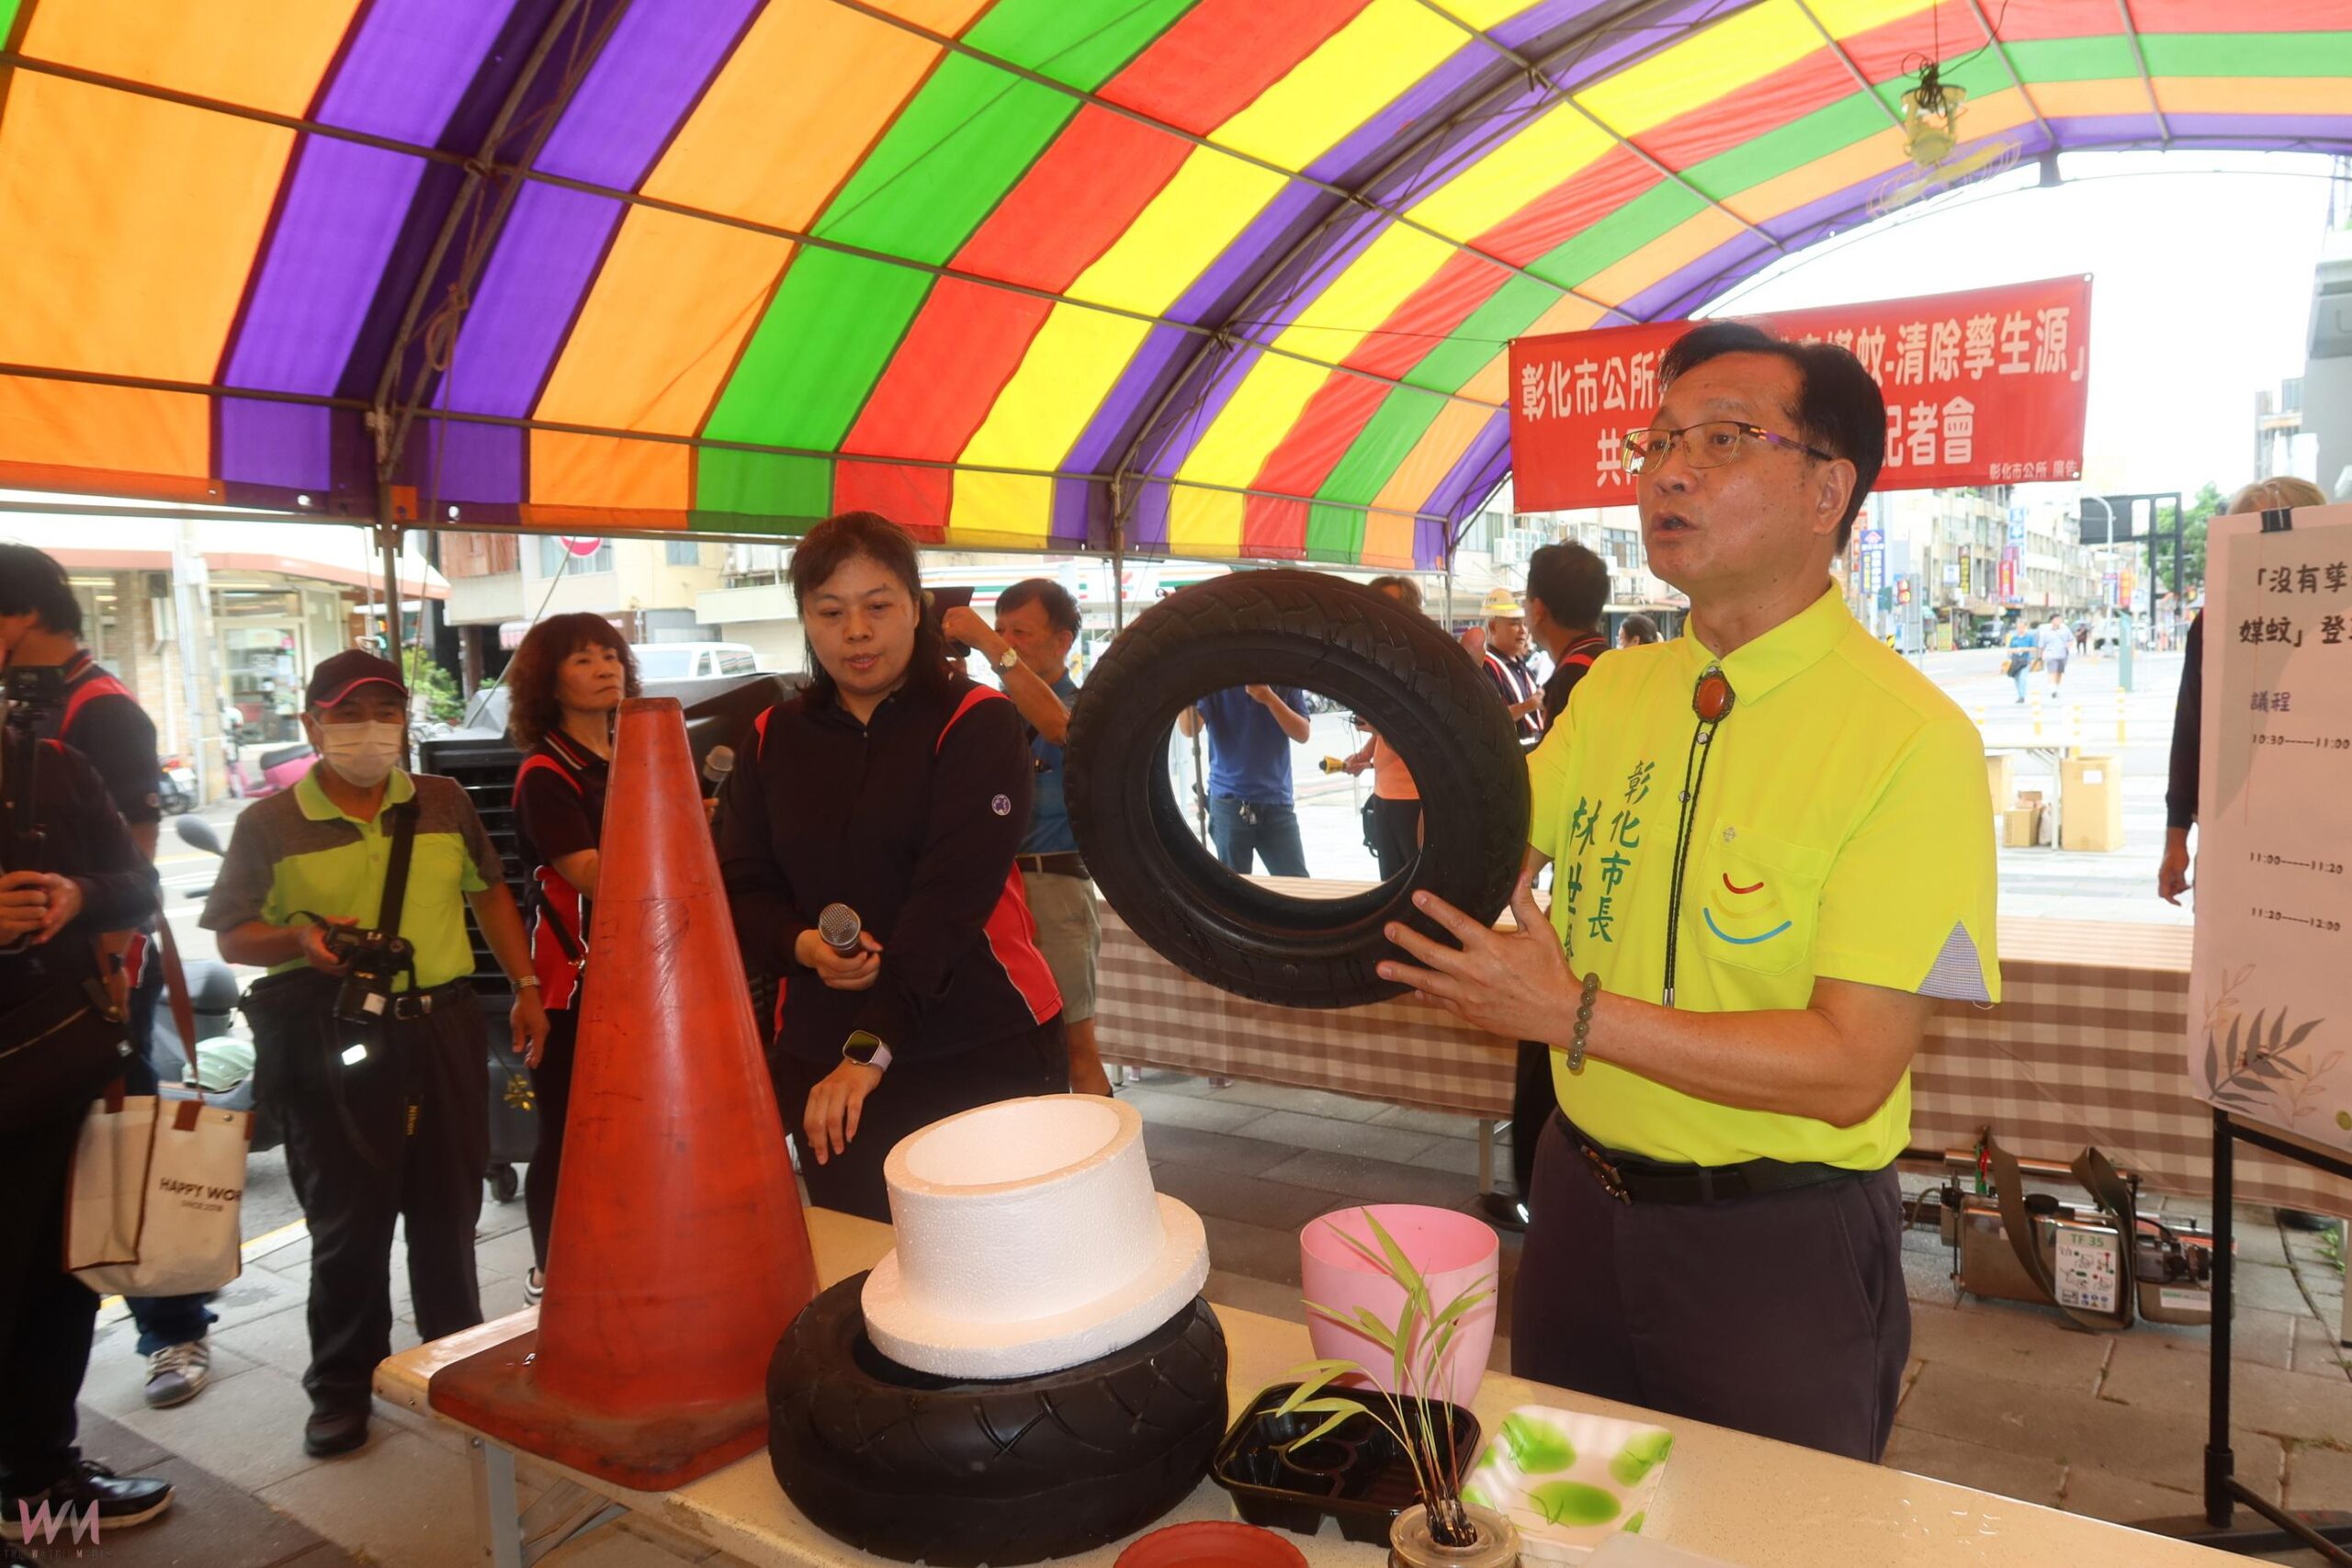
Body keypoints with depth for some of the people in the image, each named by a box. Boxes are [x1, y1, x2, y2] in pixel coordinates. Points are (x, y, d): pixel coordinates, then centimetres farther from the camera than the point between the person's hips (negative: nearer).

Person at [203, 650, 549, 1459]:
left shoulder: (444, 803, 6)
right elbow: (233, 937, 1)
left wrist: (526, 986, 8)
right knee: (349, 1220, 4)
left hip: (441, 1027, 3)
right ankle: (341, 1387, 23)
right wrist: (301, 940, -20)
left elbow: (489, 893, 15)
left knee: (449, 1208, 13)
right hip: (332, 1039, -3)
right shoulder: (269, 825, -2)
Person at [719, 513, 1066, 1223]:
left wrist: (870, 1047, -24)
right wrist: (802, 945, -17)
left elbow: (953, 892, -16)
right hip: (822, 1058, 3)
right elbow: (742, 889, 6)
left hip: (987, 1055, -3)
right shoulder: (771, 741, 8)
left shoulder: (977, 724, -6)